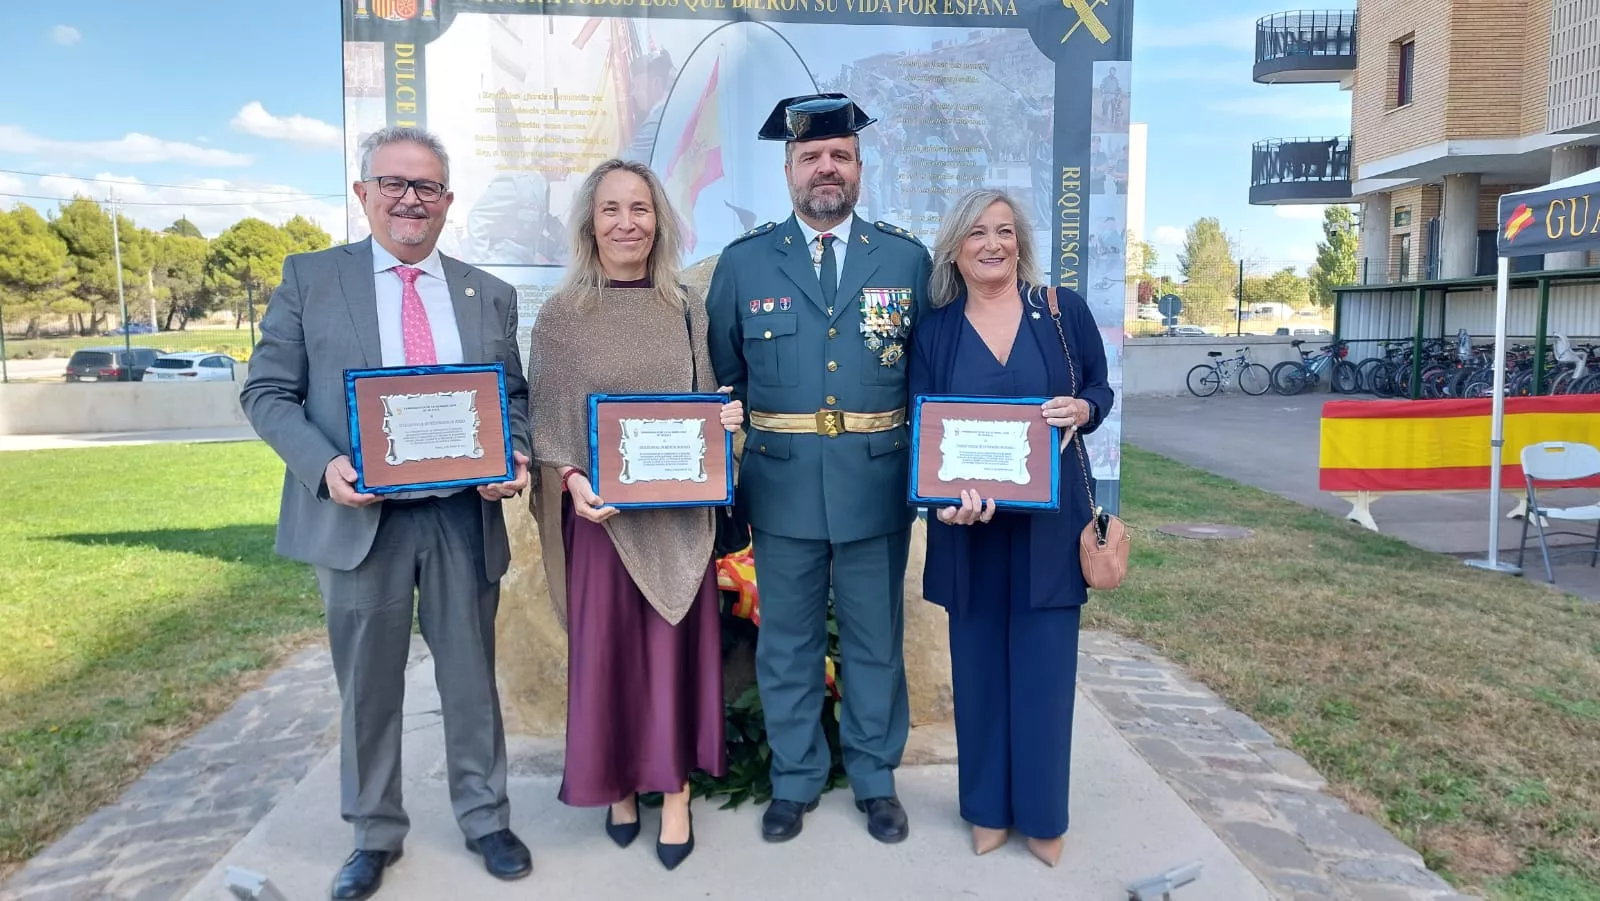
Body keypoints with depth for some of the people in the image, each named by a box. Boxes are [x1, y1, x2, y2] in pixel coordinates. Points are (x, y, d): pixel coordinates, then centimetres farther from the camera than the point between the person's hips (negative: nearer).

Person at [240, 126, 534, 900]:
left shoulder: (489, 295, 9)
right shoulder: (309, 279, 3)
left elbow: (514, 397, 11)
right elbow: (267, 392, 0)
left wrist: (514, 458, -10)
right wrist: (325, 466, -17)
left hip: (465, 517, 2)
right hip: (358, 516, -1)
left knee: (471, 679, 11)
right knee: (368, 686, 11)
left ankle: (484, 819, 29)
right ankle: (375, 835, 29)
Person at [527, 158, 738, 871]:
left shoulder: (686, 309, 5)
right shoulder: (560, 316, -2)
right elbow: (544, 420, -2)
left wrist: (726, 418, -10)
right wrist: (572, 481, -18)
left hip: (678, 510, 2)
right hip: (602, 511, -1)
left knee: (675, 644, 7)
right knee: (606, 646, 7)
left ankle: (674, 791, 21)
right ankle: (618, 784, 27)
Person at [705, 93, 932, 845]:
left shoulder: (908, 258, 3)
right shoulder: (743, 262, 3)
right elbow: (722, 379, 6)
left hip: (878, 488, 0)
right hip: (781, 487, 0)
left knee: (875, 640, 13)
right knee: (786, 642, 12)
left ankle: (875, 779, 32)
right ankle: (794, 780, 30)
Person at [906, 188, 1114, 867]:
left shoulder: (1064, 310, 0)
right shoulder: (934, 331, 1)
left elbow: (1101, 390, 9)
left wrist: (1083, 410, -15)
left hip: (1049, 519, -1)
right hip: (969, 522, 1)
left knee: (1044, 663, 5)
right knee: (978, 661, 9)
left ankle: (1042, 814, 22)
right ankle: (988, 807, 27)